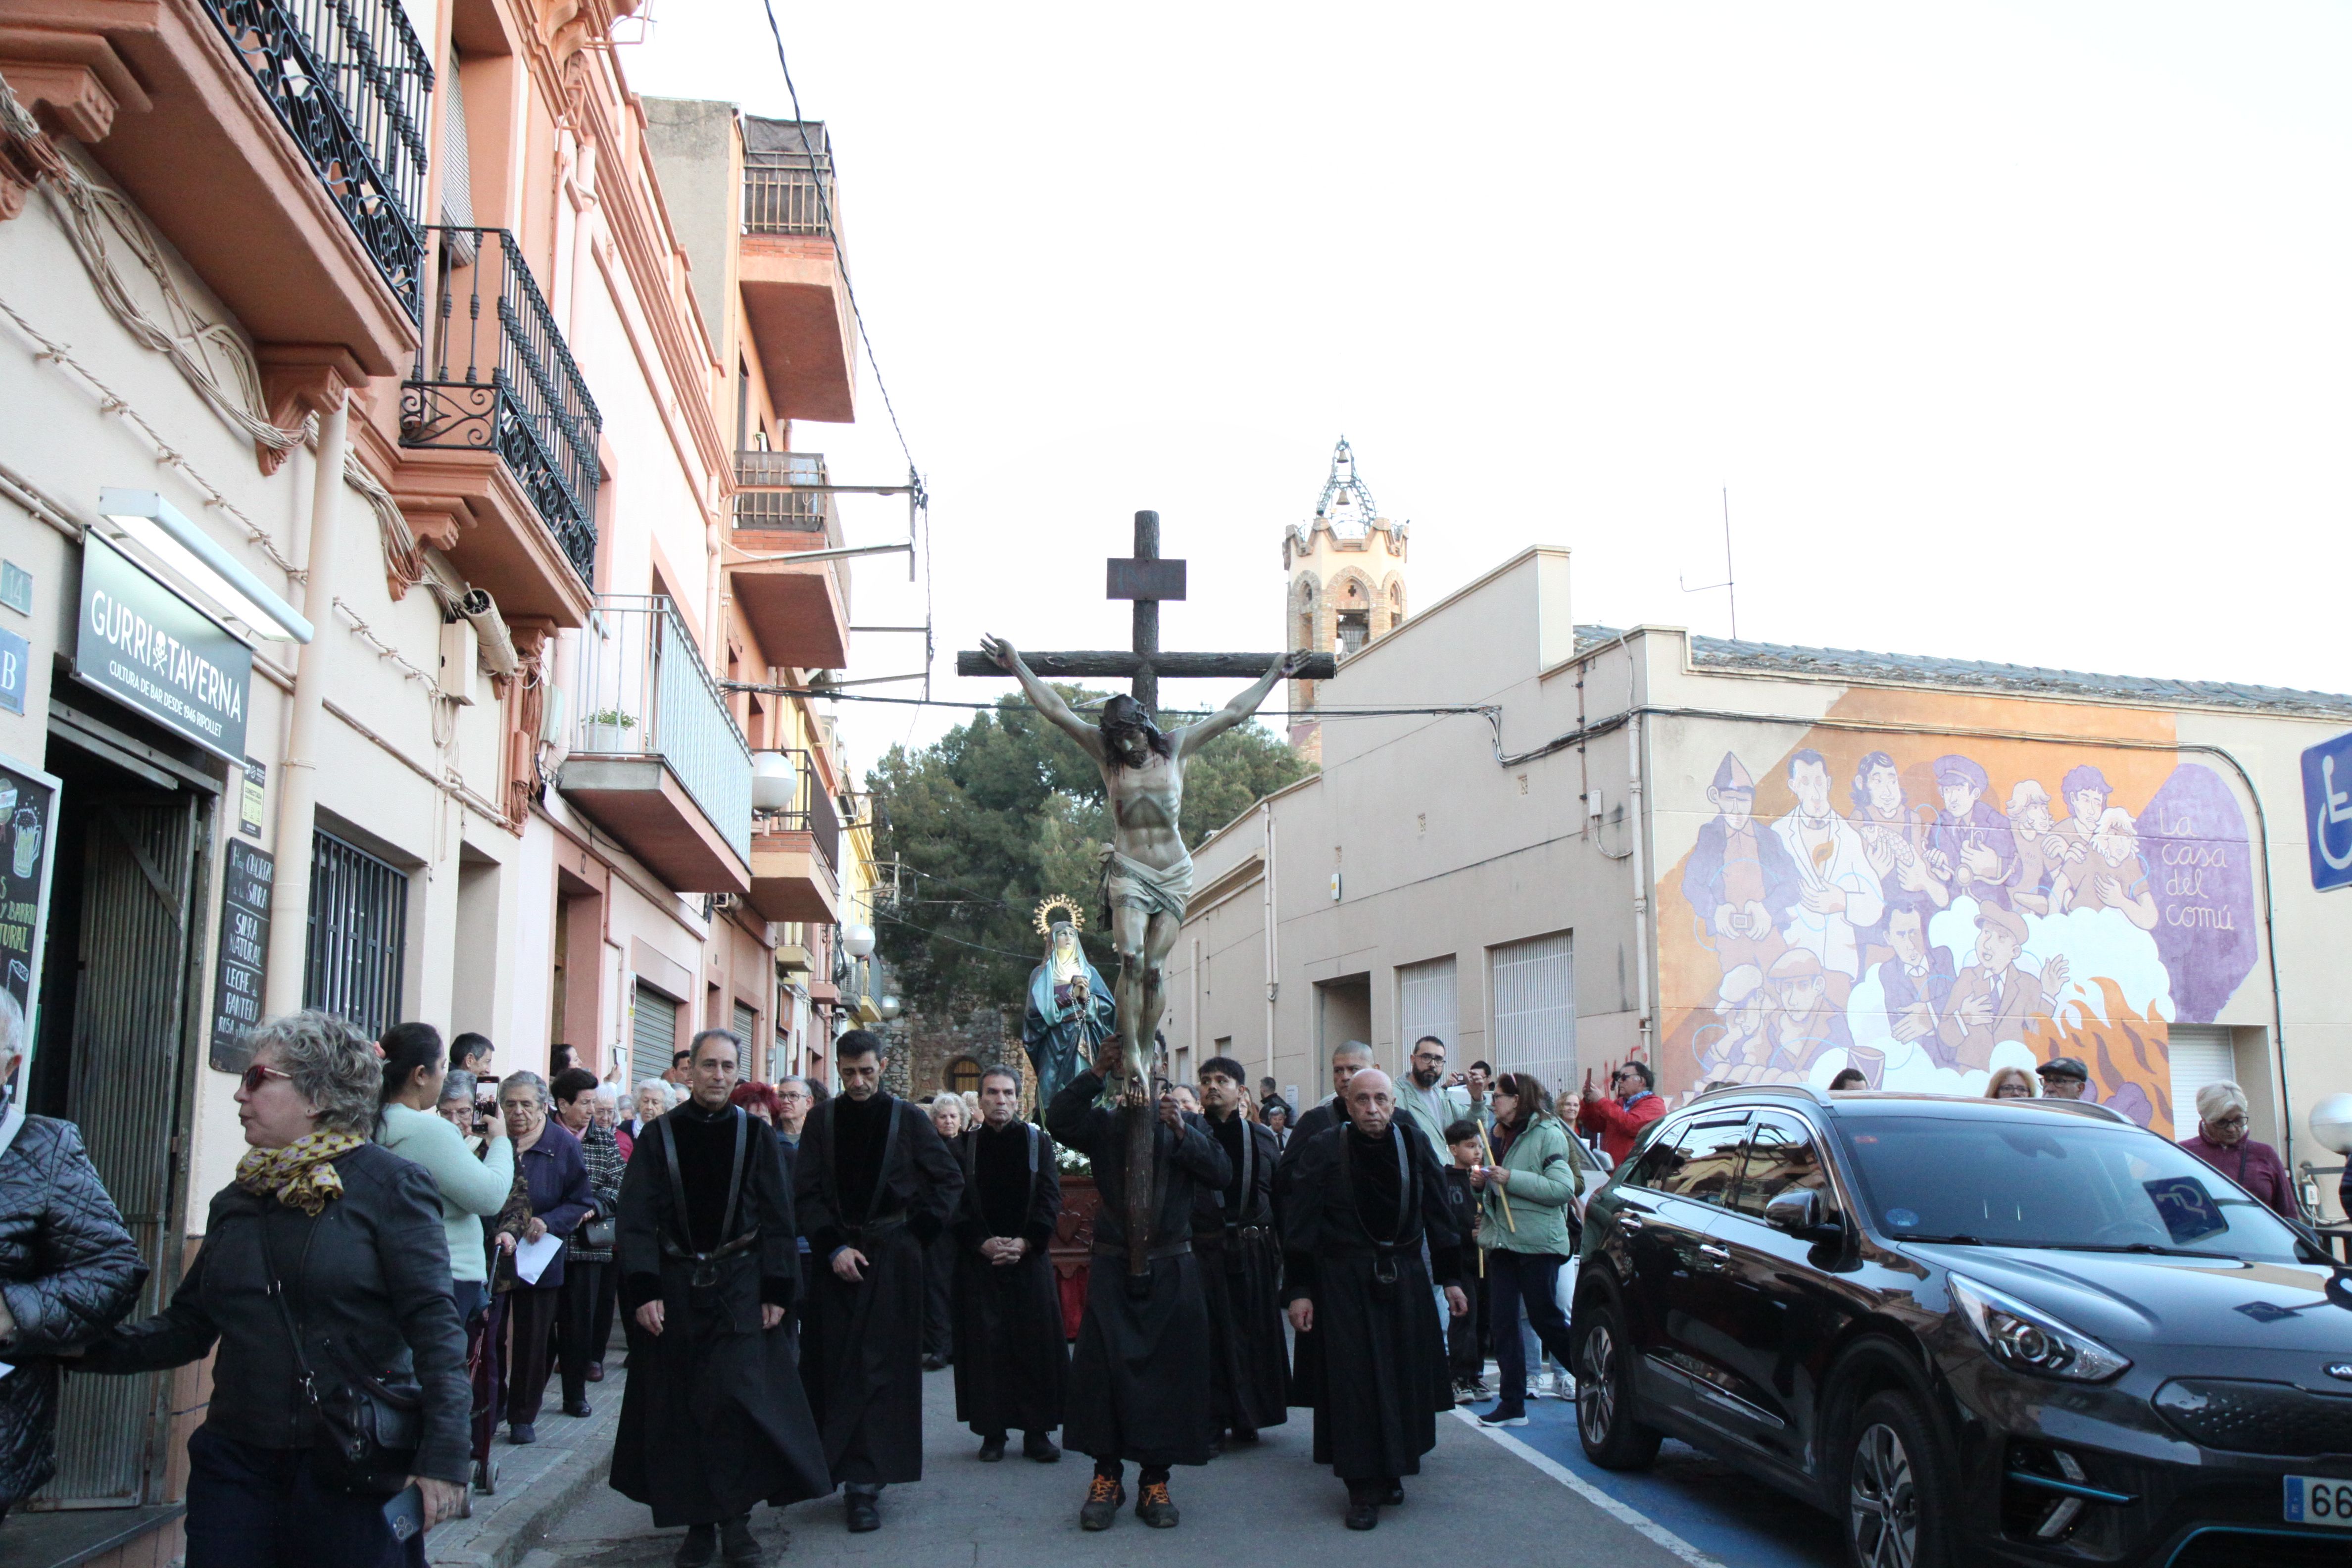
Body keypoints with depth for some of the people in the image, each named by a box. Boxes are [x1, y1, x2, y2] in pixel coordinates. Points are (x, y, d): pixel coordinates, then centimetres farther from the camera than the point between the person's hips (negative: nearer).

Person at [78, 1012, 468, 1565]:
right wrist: (85, 1344, -3)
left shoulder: (390, 1186, -8)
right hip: (236, 1462, 5)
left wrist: (443, 1456, -18)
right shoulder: (235, 1201, 11)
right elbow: (188, 1327, 13)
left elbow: (434, 1324, -13)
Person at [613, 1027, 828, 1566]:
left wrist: (776, 1292, -4)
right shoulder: (658, 1136, 2)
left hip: (741, 1288, -1)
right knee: (682, 1410, 5)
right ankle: (699, 1522, 16)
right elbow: (637, 1219, -1)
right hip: (676, 1288, 1)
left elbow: (777, 1219, 3)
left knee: (739, 1396, -10)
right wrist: (644, 1291, -11)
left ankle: (735, 1518, 2)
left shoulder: (754, 1136, 4)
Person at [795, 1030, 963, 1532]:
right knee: (834, 1366, 4)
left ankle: (865, 1483, -4)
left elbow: (950, 1179, 4)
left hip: (892, 1258, -2)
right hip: (837, 1258, 2)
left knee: (878, 1366, -5)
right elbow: (807, 1191, 2)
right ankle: (840, 1467, 19)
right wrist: (833, 1247, -9)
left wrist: (920, 1230, -3)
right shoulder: (822, 1119, 4)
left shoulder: (907, 1118, -1)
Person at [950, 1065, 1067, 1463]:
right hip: (979, 1261, 0)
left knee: (1036, 1344, -1)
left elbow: (1050, 1199, 0)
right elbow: (958, 1205, 1)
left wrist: (1023, 1242, -13)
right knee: (986, 1345, 0)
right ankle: (992, 1432, 8)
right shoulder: (965, 1146, 6)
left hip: (1030, 1257, 0)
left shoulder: (1038, 1143, 6)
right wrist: (984, 1243, -14)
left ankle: (1037, 1433, 7)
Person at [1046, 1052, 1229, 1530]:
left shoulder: (1189, 1126, 9)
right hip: (1113, 1269, 0)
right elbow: (1058, 1122, -15)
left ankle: (1155, 1480, 14)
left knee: (1168, 1370, 2)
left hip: (1171, 1270, 1)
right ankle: (1107, 1477, 10)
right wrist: (1096, 1072, -23)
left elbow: (1221, 1174, -6)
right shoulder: (1104, 1124, 5)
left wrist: (1183, 1133, -18)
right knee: (1102, 1369, -4)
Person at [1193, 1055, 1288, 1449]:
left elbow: (1280, 1195, 9)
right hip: (1205, 1250, -2)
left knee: (1253, 1337, 9)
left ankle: (1247, 1419, 23)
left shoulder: (1262, 1138, 8)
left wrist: (1279, 1248, 4)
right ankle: (1211, 1423, 9)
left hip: (1254, 1251, 3)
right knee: (1209, 1338, 0)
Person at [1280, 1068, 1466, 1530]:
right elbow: (1299, 1225, -6)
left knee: (1405, 1381, 8)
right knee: (1354, 1384, -3)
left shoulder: (1414, 1147, 1)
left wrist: (1450, 1278, 8)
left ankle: (1391, 1471, 27)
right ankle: (1363, 1488, 6)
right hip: (1344, 1282, -3)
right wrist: (1298, 1289, -10)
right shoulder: (1325, 1150, -7)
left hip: (1405, 1281, 3)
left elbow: (1438, 1215, 9)